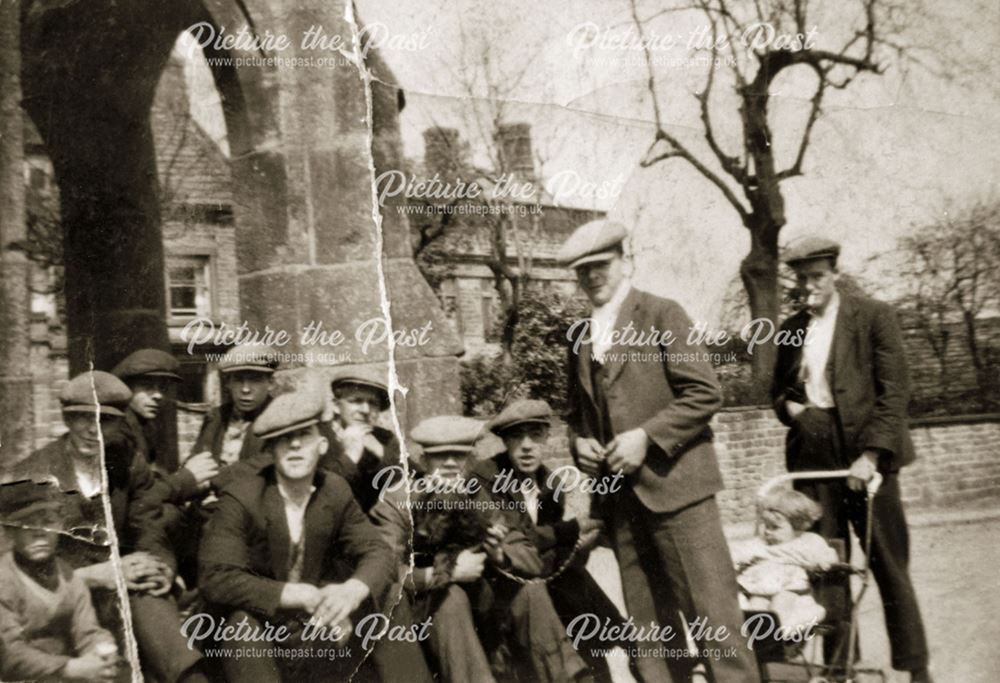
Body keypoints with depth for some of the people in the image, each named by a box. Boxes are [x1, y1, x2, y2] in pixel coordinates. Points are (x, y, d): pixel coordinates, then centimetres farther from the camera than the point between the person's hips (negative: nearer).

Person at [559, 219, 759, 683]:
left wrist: (647, 436, -15)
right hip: (620, 498, 6)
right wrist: (578, 443, 4)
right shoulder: (579, 336, 16)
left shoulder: (662, 315, -1)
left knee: (712, 611, -6)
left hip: (674, 483, -5)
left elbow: (704, 393, -8)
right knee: (647, 624, 8)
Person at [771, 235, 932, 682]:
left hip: (865, 456, -3)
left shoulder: (873, 316, -1)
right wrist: (788, 406, -1)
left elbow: (895, 390, -6)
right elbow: (778, 389, 23)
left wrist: (871, 454, -15)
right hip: (813, 457, 4)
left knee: (890, 568, 2)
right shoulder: (790, 329, 12)